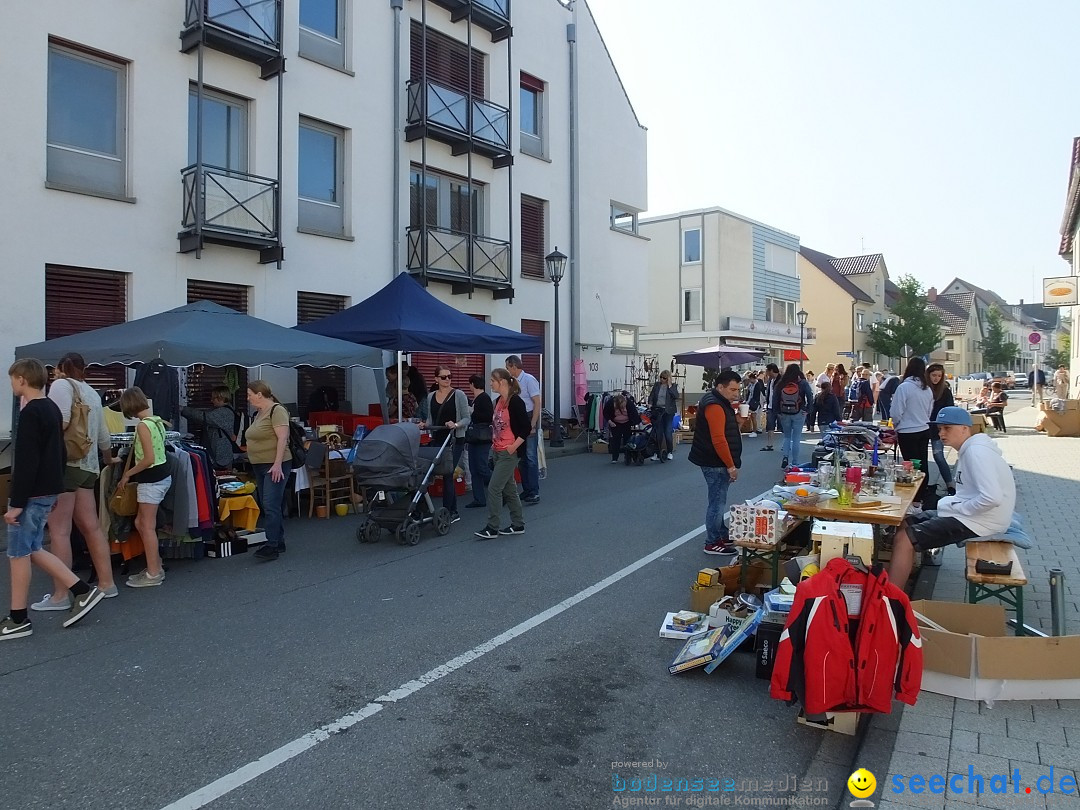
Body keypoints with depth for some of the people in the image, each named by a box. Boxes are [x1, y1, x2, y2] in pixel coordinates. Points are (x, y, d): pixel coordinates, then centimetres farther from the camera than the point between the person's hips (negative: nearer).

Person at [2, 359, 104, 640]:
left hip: (32, 494, -9)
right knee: (31, 549, 16)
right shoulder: (51, 408, 12)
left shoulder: (31, 412, -17)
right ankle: (82, 591, 14)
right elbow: (59, 453, 18)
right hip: (47, 491, 9)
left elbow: (26, 462, -22)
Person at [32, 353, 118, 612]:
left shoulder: (61, 385, -4)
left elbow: (61, 421, -22)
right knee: (92, 527, 11)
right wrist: (109, 459, 42)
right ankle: (107, 584, 17)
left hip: (64, 463, -8)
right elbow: (103, 435, 25)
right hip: (87, 465, 8)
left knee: (59, 531, -5)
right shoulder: (92, 393, 18)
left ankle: (60, 596, -2)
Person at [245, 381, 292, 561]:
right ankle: (279, 543, 19)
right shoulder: (258, 413, 16)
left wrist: (277, 464, -24)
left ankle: (272, 546, -12)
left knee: (270, 505, -13)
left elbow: (282, 438, -19)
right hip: (259, 466, 10)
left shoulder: (276, 410, -11)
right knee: (266, 506, 12)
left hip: (275, 466, -10)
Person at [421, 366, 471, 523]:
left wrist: (456, 425, -24)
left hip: (455, 440, -5)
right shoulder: (431, 396, 9)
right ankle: (453, 512, 18)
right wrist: (425, 424, -4)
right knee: (447, 475, 10)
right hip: (437, 440, 5)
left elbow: (467, 418, -6)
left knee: (447, 474, -8)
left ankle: (447, 513, -2)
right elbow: (432, 419, 16)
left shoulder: (459, 395, -5)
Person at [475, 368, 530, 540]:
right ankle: (518, 525, 25)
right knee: (508, 489, 14)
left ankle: (492, 528, 0)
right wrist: (494, 443, 14)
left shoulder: (515, 401, -15)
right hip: (498, 451, 9)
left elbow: (526, 427, -17)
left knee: (494, 488, -8)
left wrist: (514, 446, -17)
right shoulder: (499, 401, 11)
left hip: (509, 453, -9)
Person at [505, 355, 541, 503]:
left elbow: (537, 403, -13)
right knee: (521, 457, 11)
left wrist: (532, 425, -18)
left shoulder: (529, 380, -11)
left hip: (529, 418, -8)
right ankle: (526, 491, 19)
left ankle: (534, 492, -5)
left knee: (531, 457, -8)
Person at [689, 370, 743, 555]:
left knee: (719, 500, 19)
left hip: (717, 463, 10)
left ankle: (722, 535, 30)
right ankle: (713, 543, 5)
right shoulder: (714, 406, -20)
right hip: (715, 463, -10)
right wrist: (731, 465, -21)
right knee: (717, 502, -3)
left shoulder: (720, 402, 14)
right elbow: (718, 439, -25)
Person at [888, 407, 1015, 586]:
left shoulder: (976, 452, -18)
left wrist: (957, 509, -16)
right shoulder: (969, 450, 13)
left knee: (904, 539, -17)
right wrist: (951, 504, 6)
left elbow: (992, 497, -29)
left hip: (976, 522, -11)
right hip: (967, 514, 11)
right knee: (904, 525, 13)